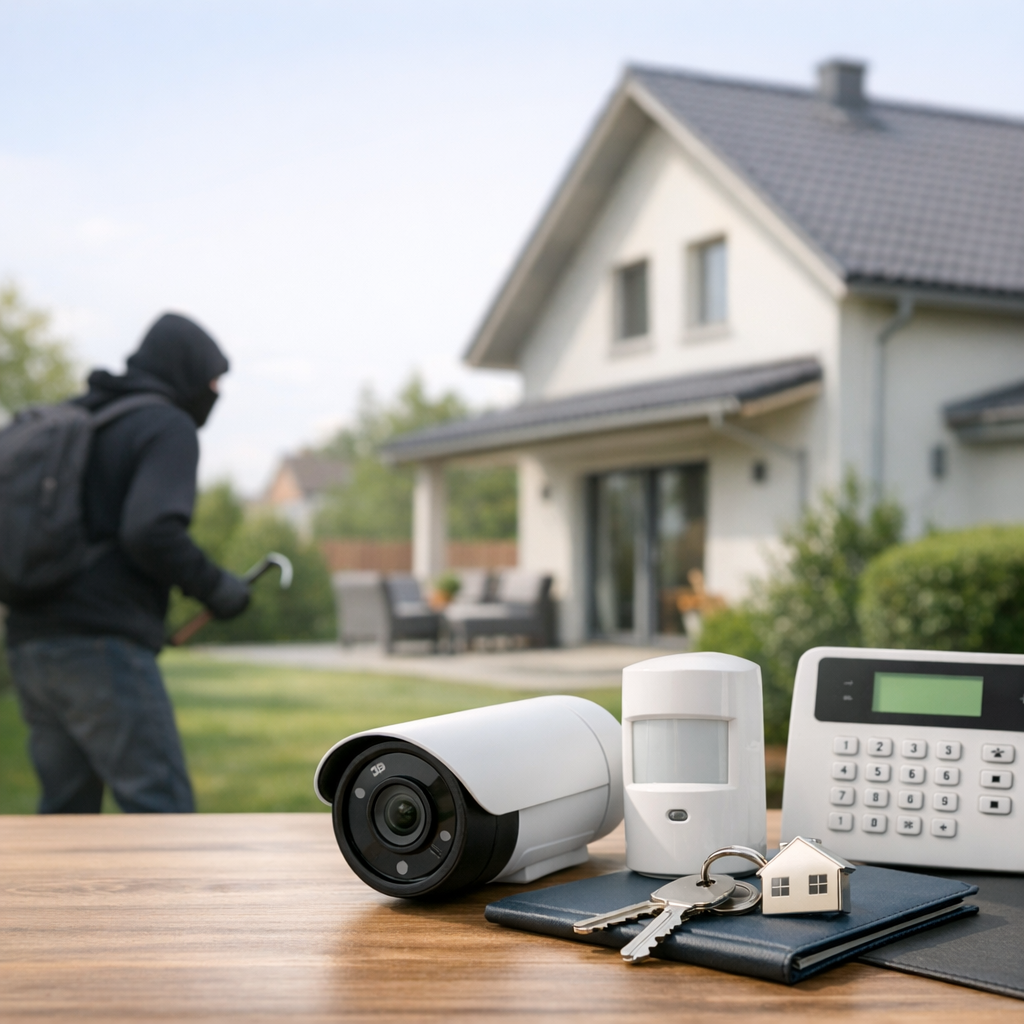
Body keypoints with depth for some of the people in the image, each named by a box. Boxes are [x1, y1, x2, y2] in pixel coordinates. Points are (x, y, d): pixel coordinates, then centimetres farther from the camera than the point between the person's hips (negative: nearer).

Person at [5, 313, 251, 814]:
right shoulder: (168, 427, -4)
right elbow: (153, 531, -20)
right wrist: (216, 587, -6)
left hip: (31, 646, 8)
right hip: (102, 649, -8)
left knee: (66, 810, 14)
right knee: (162, 809, -6)